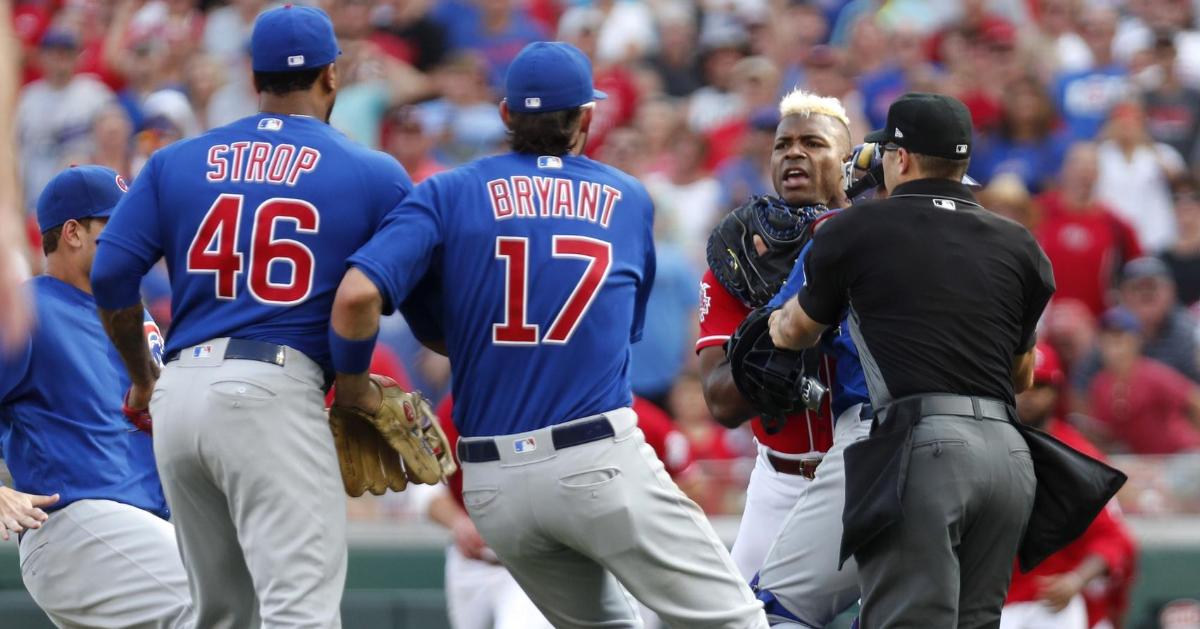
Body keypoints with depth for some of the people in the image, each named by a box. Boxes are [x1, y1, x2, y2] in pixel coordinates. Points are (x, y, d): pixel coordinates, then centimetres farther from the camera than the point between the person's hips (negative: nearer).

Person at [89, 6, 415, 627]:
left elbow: (110, 276, 7)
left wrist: (141, 378, 21)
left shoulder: (175, 162, 14)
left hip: (178, 395, 5)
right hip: (274, 392, -5)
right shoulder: (372, 175, 5)